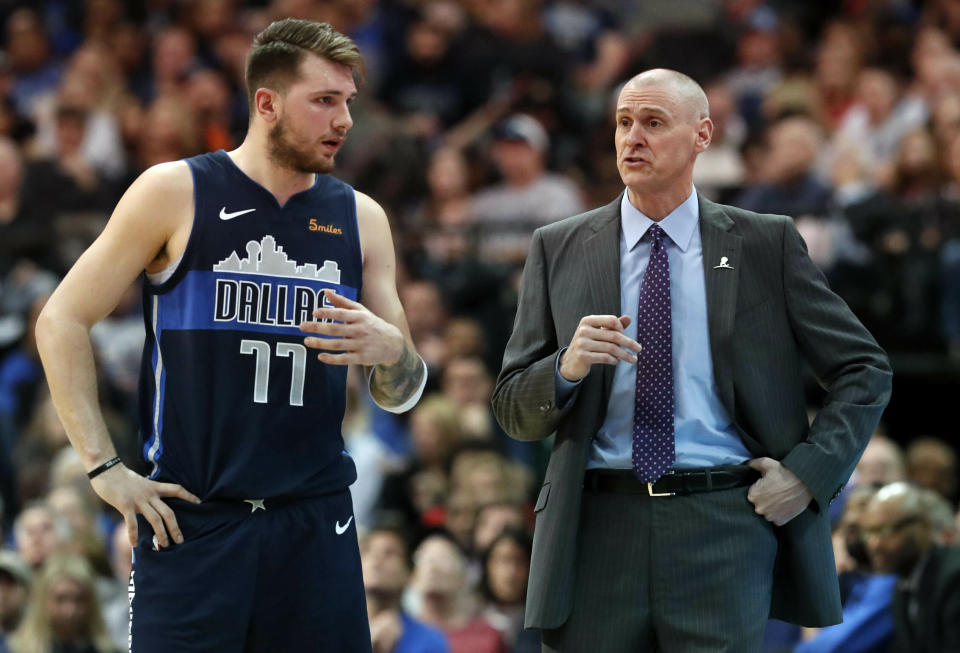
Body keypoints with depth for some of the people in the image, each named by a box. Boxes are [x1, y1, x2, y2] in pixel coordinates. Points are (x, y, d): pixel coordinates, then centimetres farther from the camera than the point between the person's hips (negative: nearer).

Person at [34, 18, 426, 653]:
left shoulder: (360, 218, 11)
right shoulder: (175, 192, -1)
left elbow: (401, 394, 15)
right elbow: (62, 322, 1)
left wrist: (391, 348, -10)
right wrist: (105, 467, -6)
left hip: (315, 524, 4)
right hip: (190, 522, -3)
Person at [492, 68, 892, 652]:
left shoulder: (767, 245, 7)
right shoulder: (559, 249, 10)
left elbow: (866, 371, 10)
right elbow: (514, 411, 9)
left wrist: (810, 471, -3)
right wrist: (567, 367, -12)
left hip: (726, 523, -1)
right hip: (597, 531, 1)